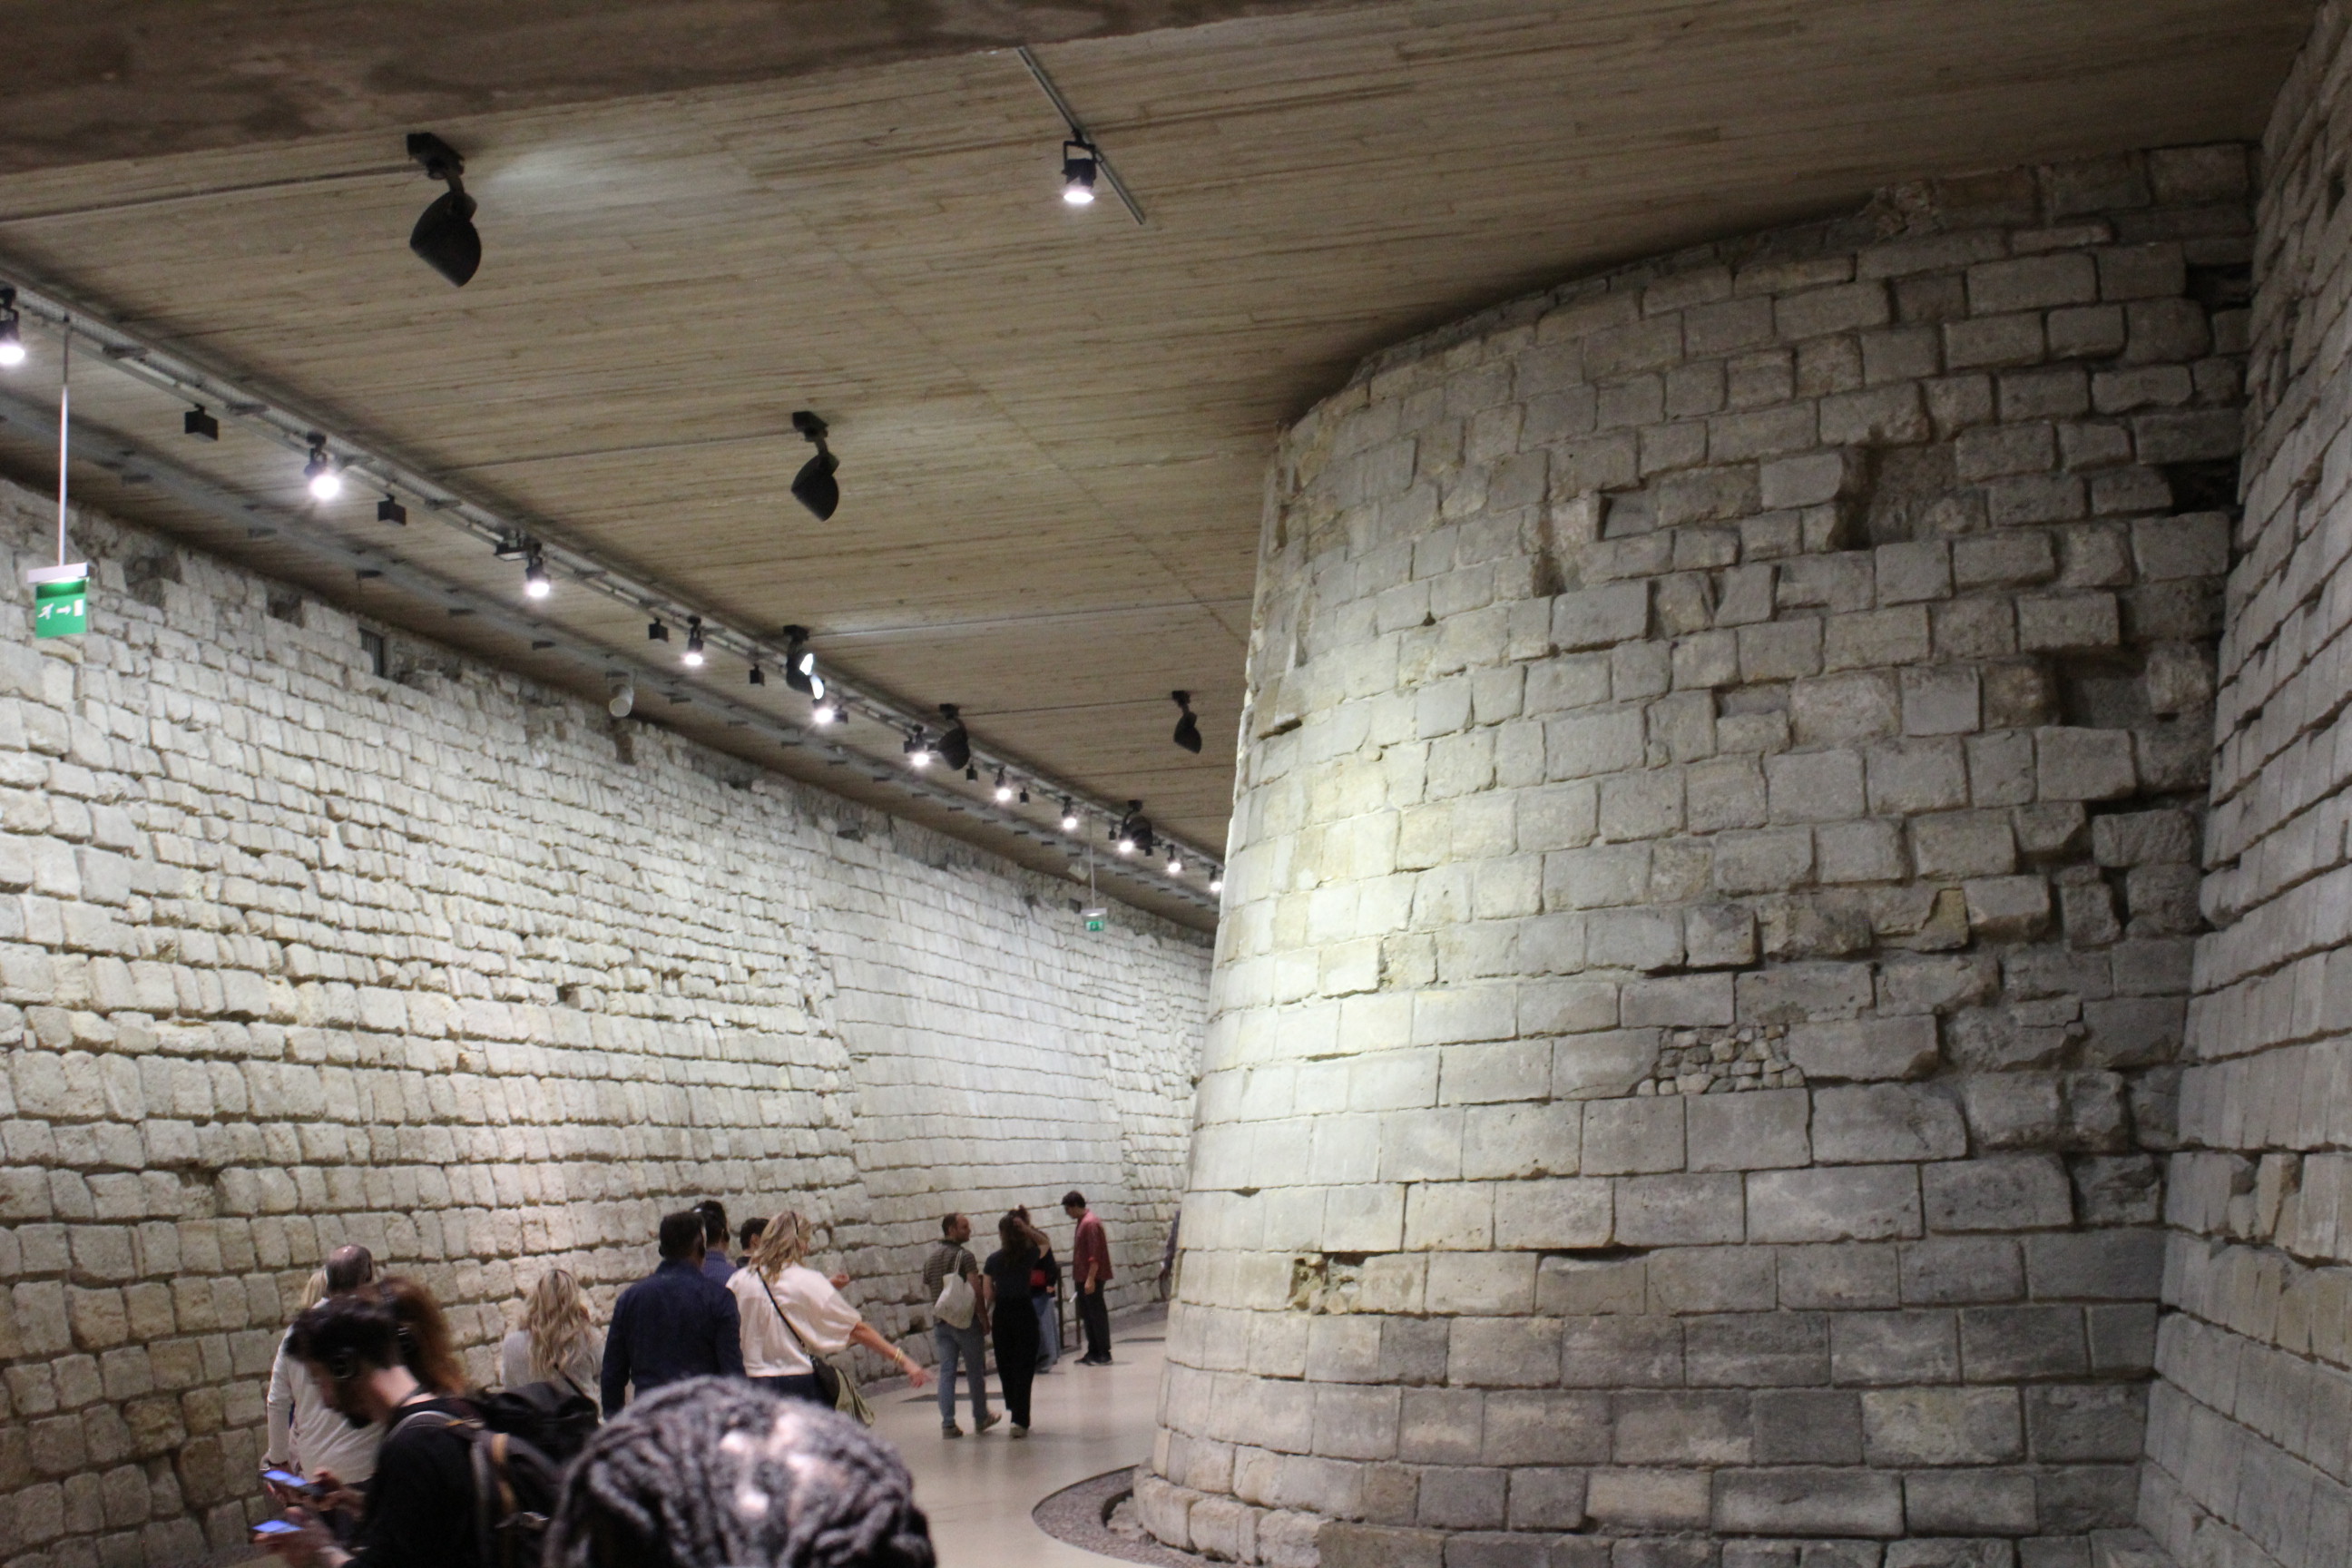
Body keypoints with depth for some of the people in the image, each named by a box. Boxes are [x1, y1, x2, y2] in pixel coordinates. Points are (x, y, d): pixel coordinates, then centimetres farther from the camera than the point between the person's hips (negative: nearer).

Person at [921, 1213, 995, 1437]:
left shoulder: (930, 1258, 9)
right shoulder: (964, 1255, -12)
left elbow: (926, 1292, 16)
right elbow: (977, 1292, -17)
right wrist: (985, 1320, -11)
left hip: (941, 1323, 5)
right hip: (966, 1321, -5)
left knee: (946, 1372, 5)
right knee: (976, 1371, 10)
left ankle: (947, 1423, -1)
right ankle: (981, 1418, 21)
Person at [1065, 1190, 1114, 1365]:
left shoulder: (1090, 1223, -16)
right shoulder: (1083, 1221, 14)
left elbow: (1095, 1255, -21)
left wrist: (1090, 1279, -24)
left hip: (1092, 1278, -10)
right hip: (1083, 1278, 10)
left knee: (1097, 1315, -5)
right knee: (1087, 1315, 13)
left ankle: (1104, 1354, -1)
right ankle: (1093, 1352, 19)